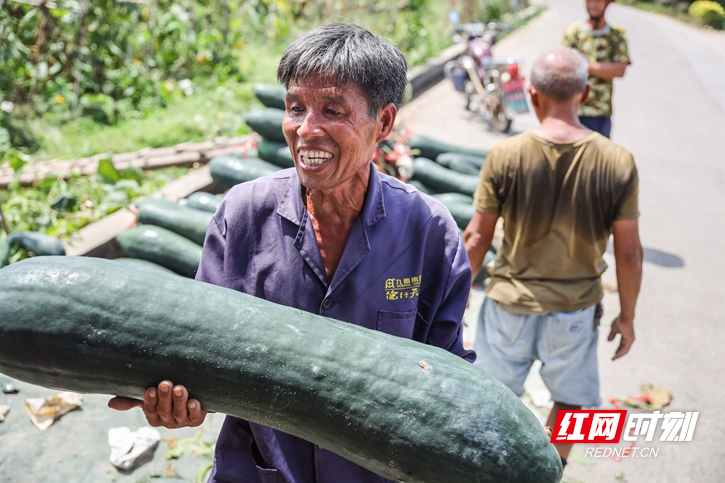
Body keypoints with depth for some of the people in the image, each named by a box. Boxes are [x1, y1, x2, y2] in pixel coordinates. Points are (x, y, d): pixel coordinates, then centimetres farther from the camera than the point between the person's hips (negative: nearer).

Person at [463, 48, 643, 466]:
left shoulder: (505, 156, -15)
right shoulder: (617, 162, -13)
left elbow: (477, 237, -8)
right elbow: (629, 252, -7)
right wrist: (627, 315, 8)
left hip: (510, 303, 0)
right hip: (576, 307, 0)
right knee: (573, 400, 23)